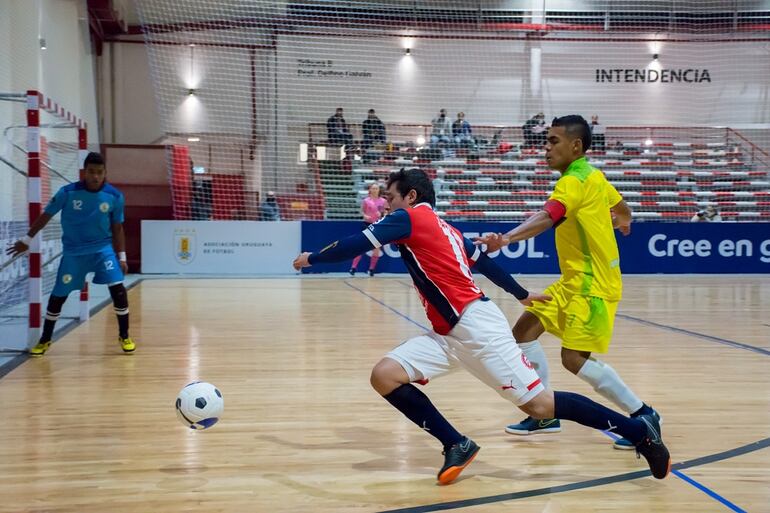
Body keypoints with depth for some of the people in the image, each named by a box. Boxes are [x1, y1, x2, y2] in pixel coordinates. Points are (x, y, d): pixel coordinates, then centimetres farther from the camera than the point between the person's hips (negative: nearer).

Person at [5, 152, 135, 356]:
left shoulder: (115, 196, -9)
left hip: (102, 248, 0)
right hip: (73, 251, 0)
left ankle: (124, 336, 1)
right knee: (58, 295, 3)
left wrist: (121, 257, -1)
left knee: (118, 288, -16)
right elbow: (46, 216, 0)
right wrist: (26, 240, 6)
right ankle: (44, 340, 23)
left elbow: (117, 228, 3)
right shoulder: (67, 192, -12)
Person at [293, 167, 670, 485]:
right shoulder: (444, 229, 22)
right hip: (449, 335, 9)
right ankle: (457, 446, 1)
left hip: (476, 326, -9)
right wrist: (522, 294, 36)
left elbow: (356, 245, -7)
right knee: (384, 375, -4)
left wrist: (311, 258, 8)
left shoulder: (410, 217, -2)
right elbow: (484, 262, 26)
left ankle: (640, 430, 4)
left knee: (538, 404, -7)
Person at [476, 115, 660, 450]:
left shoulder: (575, 181, -18)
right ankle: (545, 415, 13)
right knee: (524, 330, 5)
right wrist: (622, 222, 50)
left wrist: (506, 238, -51)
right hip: (573, 281, 10)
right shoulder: (594, 176, 9)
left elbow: (547, 218, -36)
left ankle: (642, 415, 2)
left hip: (593, 284, -10)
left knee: (574, 359, -14)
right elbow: (622, 211, 25)